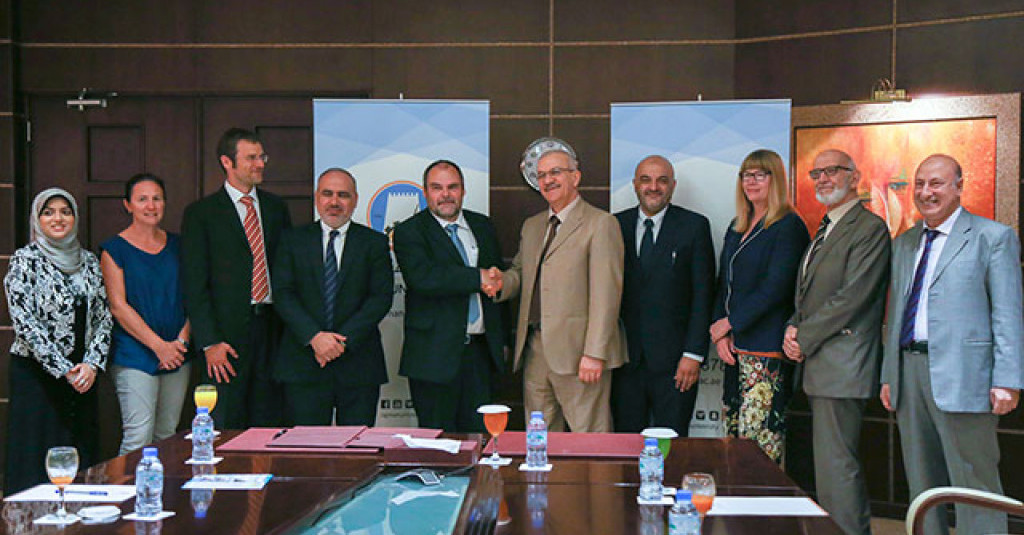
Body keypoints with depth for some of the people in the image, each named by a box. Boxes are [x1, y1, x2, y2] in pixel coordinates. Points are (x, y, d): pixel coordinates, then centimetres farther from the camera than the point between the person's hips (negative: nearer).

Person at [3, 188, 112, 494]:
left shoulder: (88, 261, 10)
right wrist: (64, 370, -14)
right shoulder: (25, 260, -5)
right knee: (37, 456, -3)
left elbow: (103, 316, 9)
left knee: (81, 454, 6)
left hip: (83, 374, 5)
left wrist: (92, 364, -6)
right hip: (36, 373, -5)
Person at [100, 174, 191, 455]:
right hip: (135, 355, -4)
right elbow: (118, 306, -7)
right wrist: (158, 345, -13)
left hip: (177, 355, 5)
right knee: (138, 437, -10)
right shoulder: (114, 249, -1)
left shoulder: (176, 245, 12)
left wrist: (181, 340, -4)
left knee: (167, 435, 8)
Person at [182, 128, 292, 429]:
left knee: (268, 423, 7)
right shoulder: (201, 213, 0)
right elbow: (194, 285, -4)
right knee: (226, 428, -1)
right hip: (228, 333, -4)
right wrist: (210, 343, -11)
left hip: (272, 328, 4)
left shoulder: (276, 207, 13)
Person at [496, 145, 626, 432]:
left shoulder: (601, 223, -5)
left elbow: (606, 293, -11)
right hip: (534, 349, 7)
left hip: (576, 352, -7)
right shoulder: (531, 226, 19)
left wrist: (595, 353, -17)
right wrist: (501, 282, -1)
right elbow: (520, 272, 25)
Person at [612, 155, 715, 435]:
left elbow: (703, 294, -2)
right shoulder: (616, 225, 9)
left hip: (673, 360, -2)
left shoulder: (694, 226, 2)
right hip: (625, 358, 2)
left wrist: (694, 354, -9)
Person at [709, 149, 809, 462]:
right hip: (734, 348, 8)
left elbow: (775, 288, -14)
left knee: (759, 435, -10)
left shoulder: (789, 226, -6)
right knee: (733, 433, 6)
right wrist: (720, 336, 3)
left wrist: (730, 323, -11)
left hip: (766, 348, -8)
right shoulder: (737, 228, 19)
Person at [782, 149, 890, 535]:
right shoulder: (824, 230, 21)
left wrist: (804, 339, -12)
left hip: (842, 367, -9)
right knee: (832, 462, 12)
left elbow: (853, 297, -17)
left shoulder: (870, 228, -9)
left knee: (835, 466, -8)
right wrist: (793, 329, 3)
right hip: (817, 362, 9)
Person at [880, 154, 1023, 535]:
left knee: (975, 487, -4)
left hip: (961, 377, -6)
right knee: (922, 485, 13)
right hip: (909, 371, 6)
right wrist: (889, 375, 15)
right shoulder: (904, 244, 18)